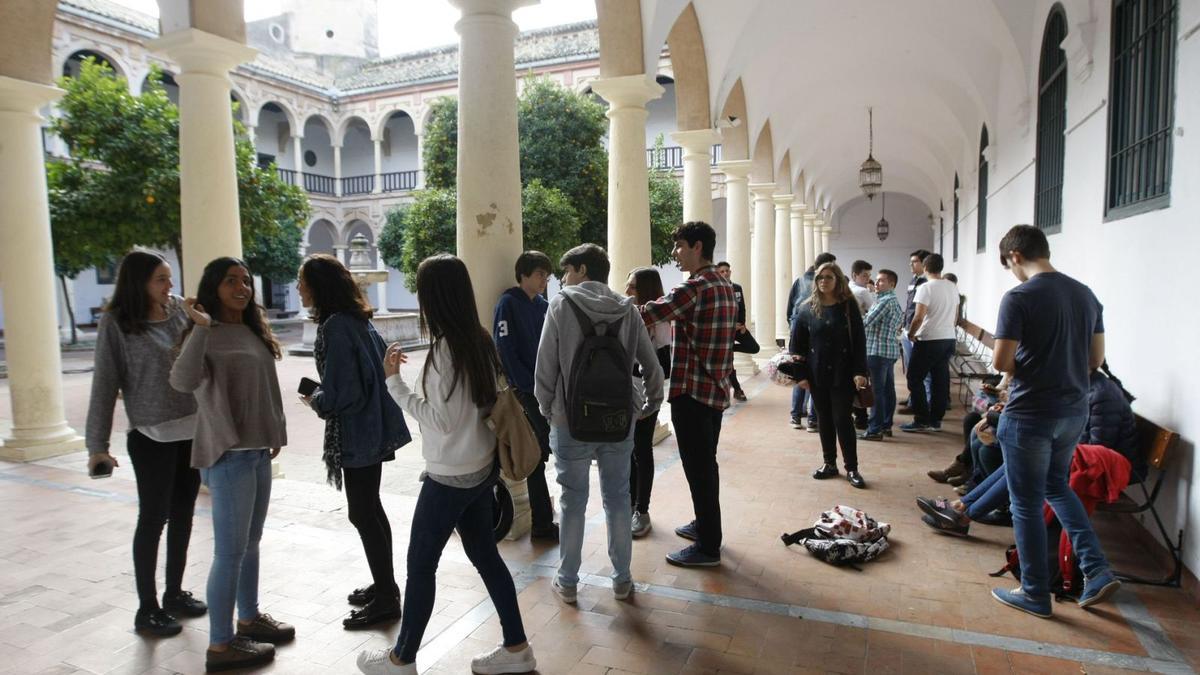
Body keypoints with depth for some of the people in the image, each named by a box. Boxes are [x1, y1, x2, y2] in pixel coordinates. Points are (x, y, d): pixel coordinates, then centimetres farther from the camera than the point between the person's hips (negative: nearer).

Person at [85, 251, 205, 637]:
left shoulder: (179, 309, 3)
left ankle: (174, 594, 29)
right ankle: (147, 609, 19)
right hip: (152, 435, -4)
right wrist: (97, 444, -8)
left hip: (193, 429, 4)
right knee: (153, 518, 4)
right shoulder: (116, 323, -7)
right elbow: (104, 384, -7)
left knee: (182, 515, 13)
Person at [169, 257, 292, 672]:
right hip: (227, 453, -8)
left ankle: (249, 618, 35)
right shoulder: (205, 335, -13)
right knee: (230, 551, -1)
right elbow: (183, 381, -33)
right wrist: (201, 327, -33)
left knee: (251, 542, 19)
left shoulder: (254, 332, 11)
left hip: (257, 450, 8)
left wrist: (276, 432, 19)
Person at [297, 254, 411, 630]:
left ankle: (386, 599, 13)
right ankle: (384, 586, 32)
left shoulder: (335, 327, -19)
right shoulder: (356, 319, 9)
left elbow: (342, 392, -22)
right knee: (370, 510, 19)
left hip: (356, 433, -10)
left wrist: (315, 401, -3)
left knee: (363, 513, 1)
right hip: (372, 426, 10)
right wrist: (322, 394, 14)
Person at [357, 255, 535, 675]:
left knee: (420, 564, 9)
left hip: (451, 476, -8)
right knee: (484, 554, 18)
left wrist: (395, 382, -14)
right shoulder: (480, 341, 3)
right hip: (482, 467, 8)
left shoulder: (445, 348, -21)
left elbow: (440, 420, -19)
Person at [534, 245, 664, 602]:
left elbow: (545, 364, -8)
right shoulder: (627, 309, 1)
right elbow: (651, 365, 3)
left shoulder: (562, 304, -8)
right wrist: (650, 404, 17)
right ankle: (622, 579, 25)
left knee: (573, 502, 10)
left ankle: (567, 582, 23)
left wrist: (546, 406, 7)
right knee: (618, 499, 14)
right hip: (619, 421, 3)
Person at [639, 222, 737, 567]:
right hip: (717, 389, 10)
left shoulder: (693, 288, -17)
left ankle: (708, 546, 7)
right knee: (706, 462, 20)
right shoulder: (725, 286, 12)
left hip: (691, 391, -9)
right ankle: (705, 524, 34)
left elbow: (644, 315, -24)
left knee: (698, 467, -1)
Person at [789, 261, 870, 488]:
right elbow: (796, 344, 2)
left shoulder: (849, 306, -2)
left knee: (842, 419, -2)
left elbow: (859, 340, -4)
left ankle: (852, 468, 9)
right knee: (824, 420, 10)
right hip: (817, 375, 2)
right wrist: (800, 374, -4)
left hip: (843, 374, -2)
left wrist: (859, 371, -13)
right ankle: (829, 463, 23)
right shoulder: (807, 309, 2)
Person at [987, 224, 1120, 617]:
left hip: (1030, 415, -7)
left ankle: (1035, 593, 19)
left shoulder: (1019, 297, -17)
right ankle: (1097, 571, 21)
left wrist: (1022, 366, 2)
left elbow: (1000, 362, -19)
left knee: (1027, 504, 7)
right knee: (1056, 486, 27)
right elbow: (1096, 358, 12)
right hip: (1074, 412, 8)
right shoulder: (1086, 294, 6)